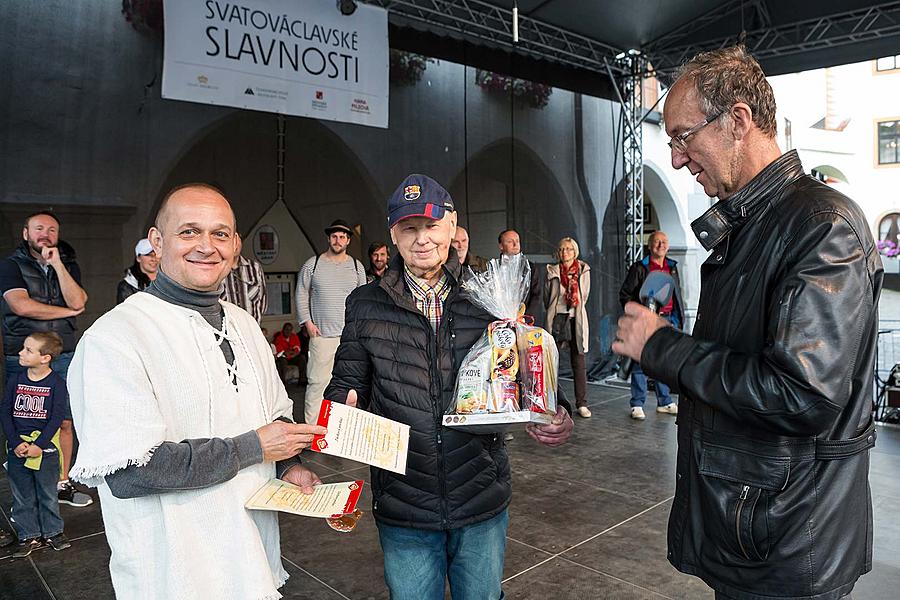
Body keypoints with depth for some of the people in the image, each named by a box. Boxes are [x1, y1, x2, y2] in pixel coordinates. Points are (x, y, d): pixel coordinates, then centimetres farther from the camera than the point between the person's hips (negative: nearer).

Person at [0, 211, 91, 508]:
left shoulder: (68, 265, 11)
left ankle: (62, 483, 18)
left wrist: (57, 264, -11)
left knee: (64, 421, 5)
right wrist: (67, 312, -6)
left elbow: (77, 301, -6)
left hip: (63, 356, 3)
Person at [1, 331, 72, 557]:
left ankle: (53, 532, 27)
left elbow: (57, 418, -12)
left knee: (48, 494, 11)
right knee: (22, 497, 12)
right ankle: (29, 536, 26)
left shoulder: (56, 384, -10)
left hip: (45, 449, -3)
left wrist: (38, 445, -18)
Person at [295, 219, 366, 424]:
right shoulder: (312, 265, 4)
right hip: (322, 334, -2)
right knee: (317, 381, -4)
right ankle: (311, 425, 4)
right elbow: (301, 295, 8)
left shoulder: (357, 266, 10)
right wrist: (307, 322, -1)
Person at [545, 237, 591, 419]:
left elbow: (584, 296, 9)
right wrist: (555, 311, 9)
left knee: (579, 362, 0)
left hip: (576, 320, 0)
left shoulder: (584, 270, 8)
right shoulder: (553, 271, 8)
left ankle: (582, 404, 4)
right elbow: (547, 296, 10)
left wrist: (574, 312, 8)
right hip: (556, 319, 0)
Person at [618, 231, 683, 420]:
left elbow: (678, 294, 22)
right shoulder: (639, 267, -1)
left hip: (669, 320, 5)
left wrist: (678, 319, 15)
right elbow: (624, 294, -1)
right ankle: (637, 405, 2)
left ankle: (664, 402, 20)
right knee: (641, 362, -4)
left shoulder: (673, 267, 16)